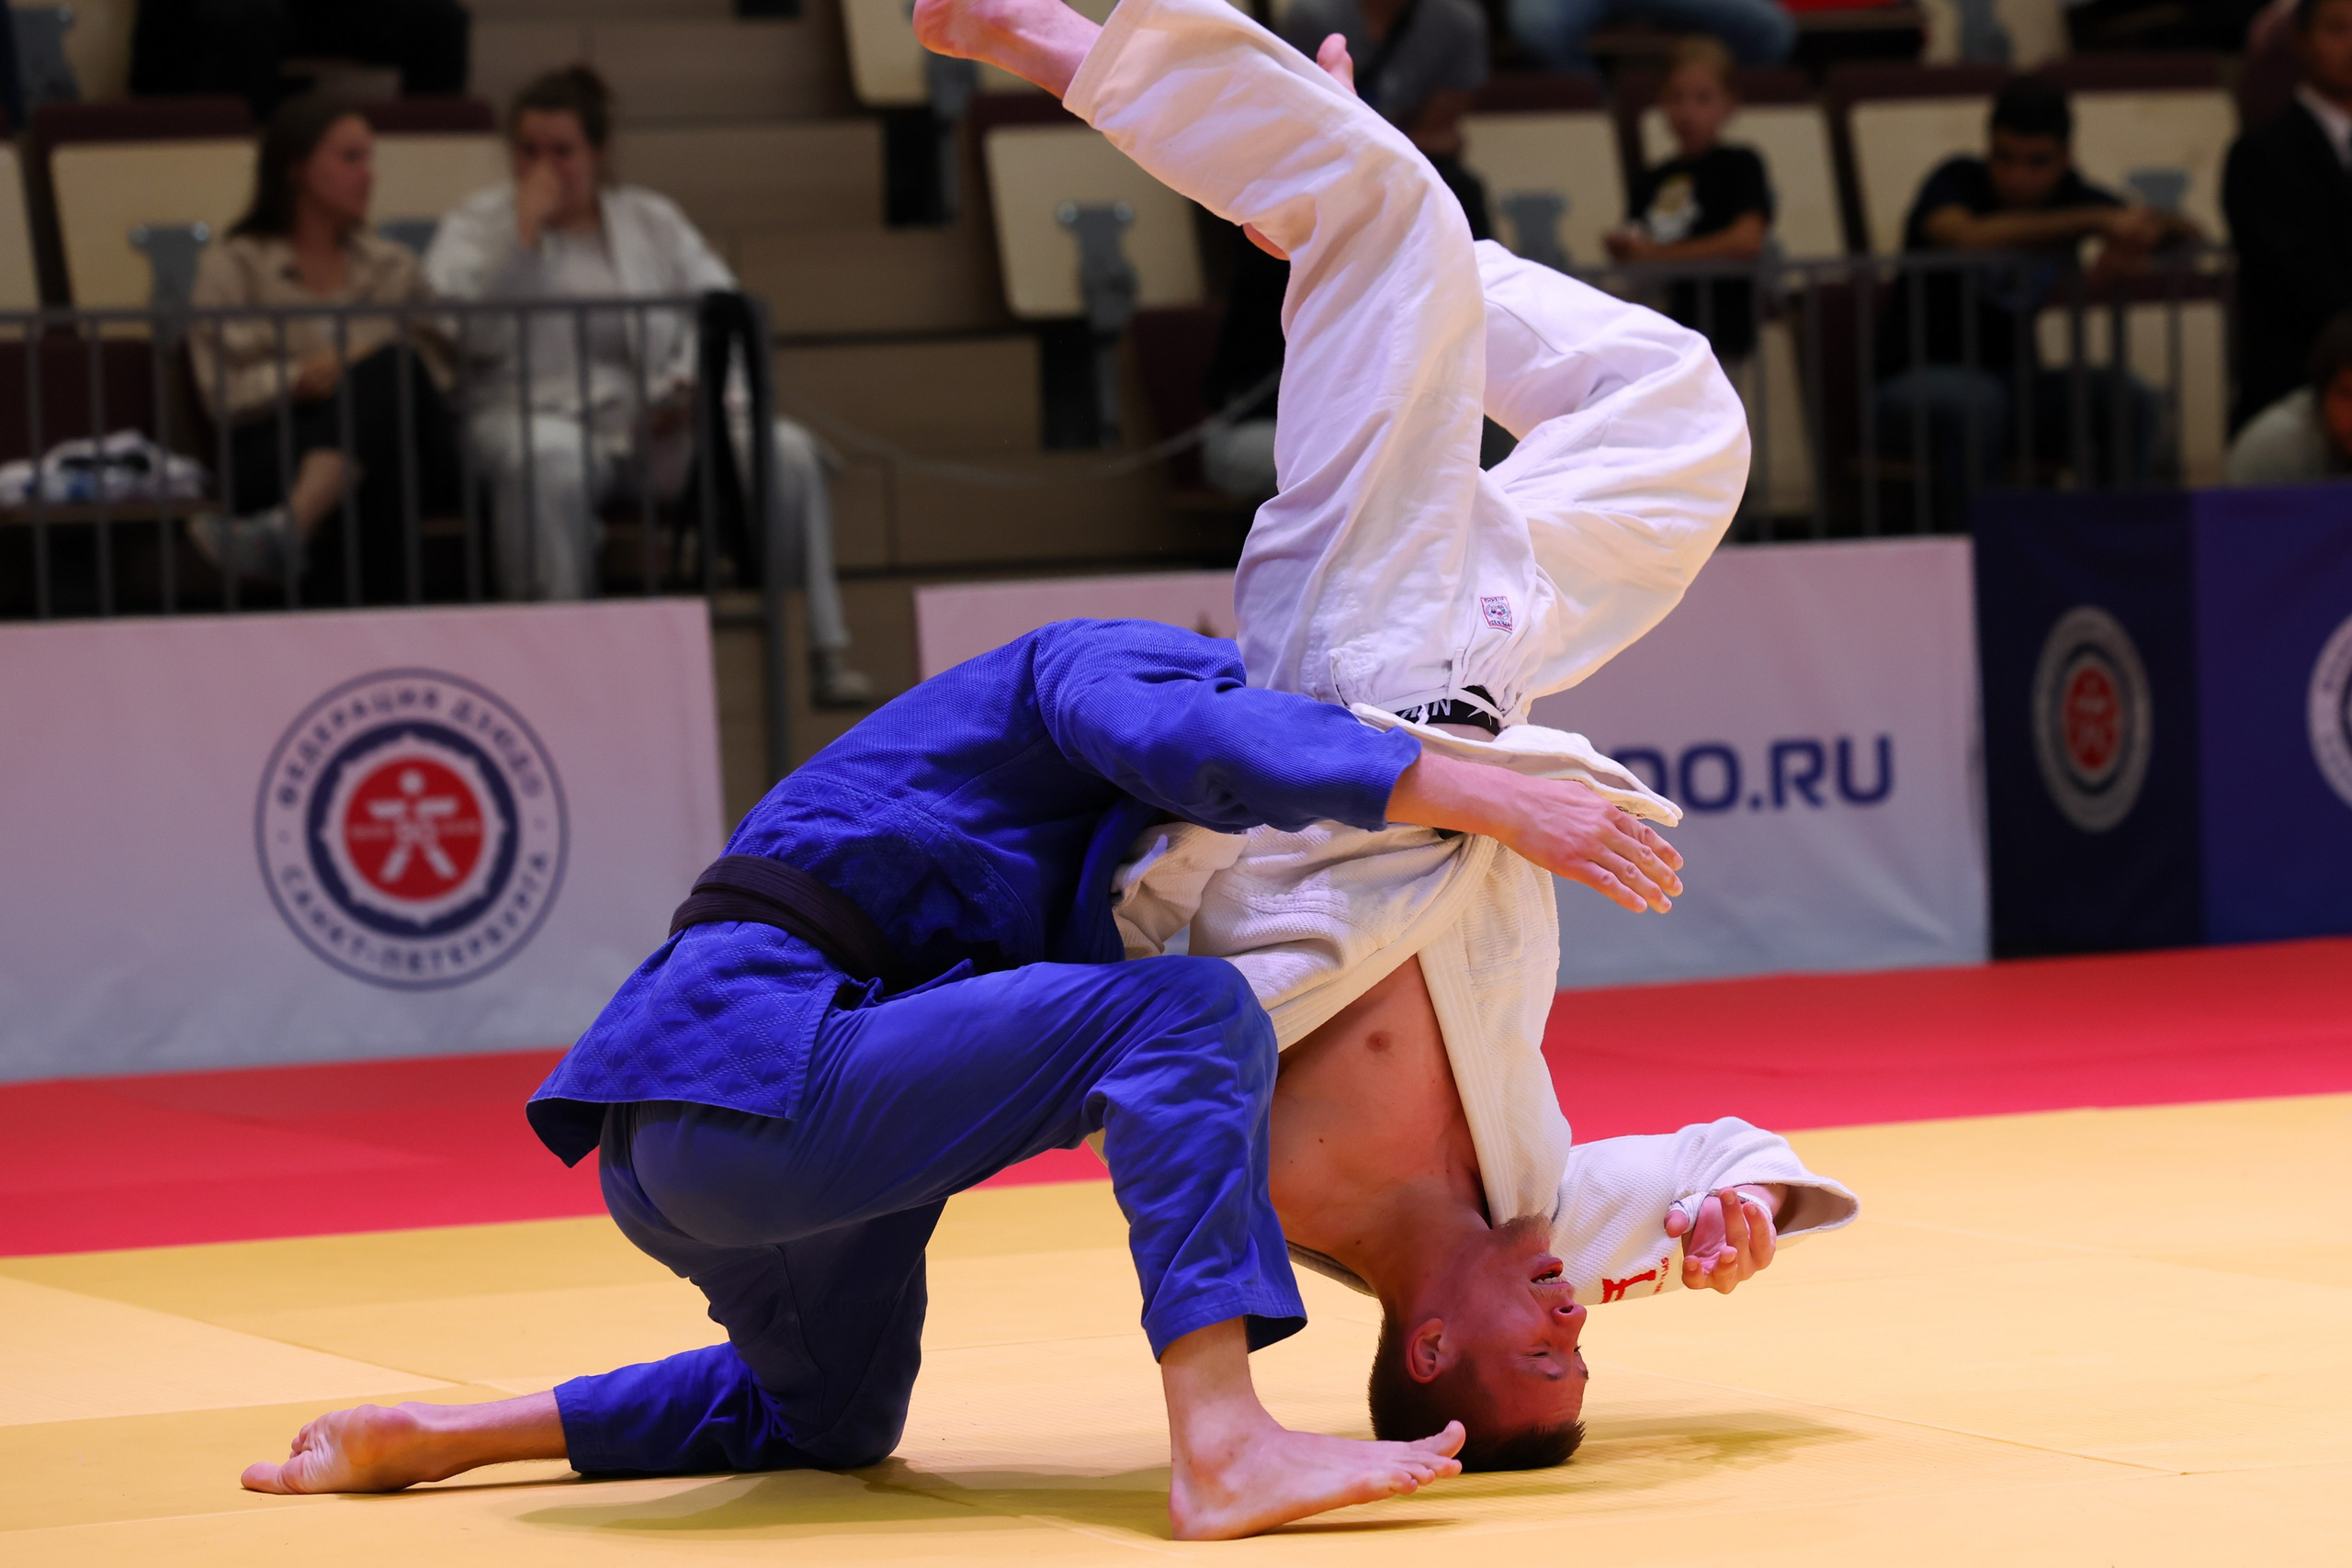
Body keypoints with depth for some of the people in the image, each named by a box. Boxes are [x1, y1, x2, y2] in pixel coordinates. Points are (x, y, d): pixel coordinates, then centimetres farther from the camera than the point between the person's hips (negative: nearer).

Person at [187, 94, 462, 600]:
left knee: (390, 370, -35)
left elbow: (436, 369, 17)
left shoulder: (394, 265, 28)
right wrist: (300, 380, -16)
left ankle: (290, 527, -53)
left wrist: (367, 375, -7)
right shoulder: (231, 267, 16)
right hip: (275, 452, -2)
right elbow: (222, 392, 3)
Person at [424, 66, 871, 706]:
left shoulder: (655, 221, 17)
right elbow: (468, 332, -9)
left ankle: (829, 653, -15)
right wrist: (525, 232, -11)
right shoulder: (476, 228, 8)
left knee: (787, 450, -22)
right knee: (550, 460, -43)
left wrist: (693, 382, -10)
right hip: (536, 412, -3)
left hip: (654, 424, 3)